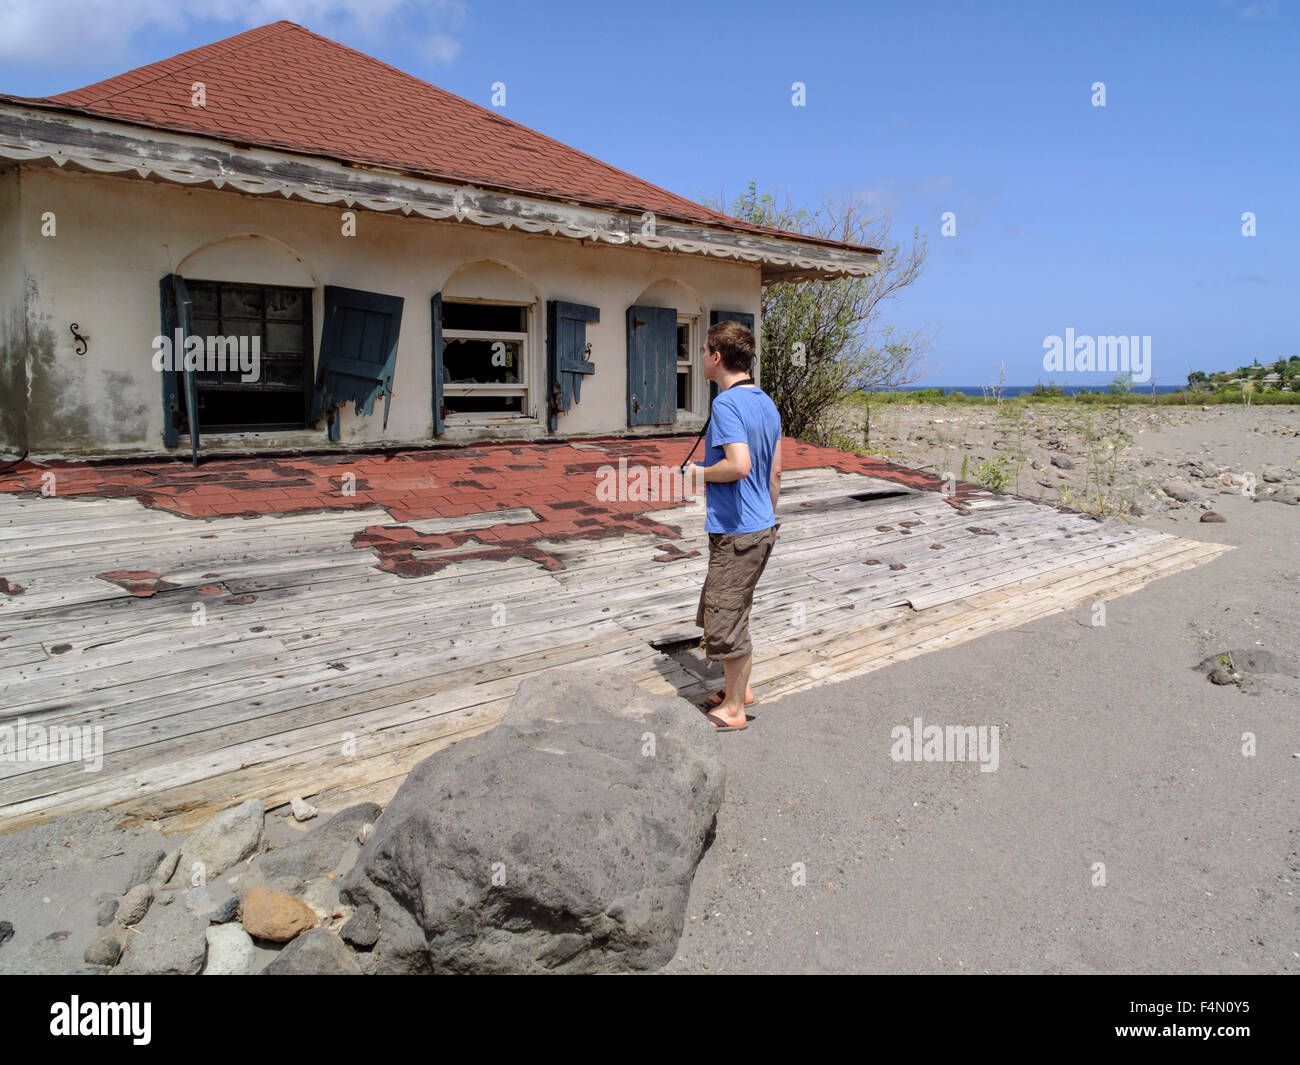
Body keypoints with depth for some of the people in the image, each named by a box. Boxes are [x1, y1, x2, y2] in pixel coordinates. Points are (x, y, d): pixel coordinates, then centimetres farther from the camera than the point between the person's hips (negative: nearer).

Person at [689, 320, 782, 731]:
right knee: (730, 613, 22)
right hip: (762, 527, 10)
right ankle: (739, 687, 35)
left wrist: (700, 473, -12)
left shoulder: (727, 404, -18)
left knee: (726, 621, 3)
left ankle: (733, 709, 16)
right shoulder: (766, 403, 11)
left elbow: (739, 466, -30)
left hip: (736, 533, -10)